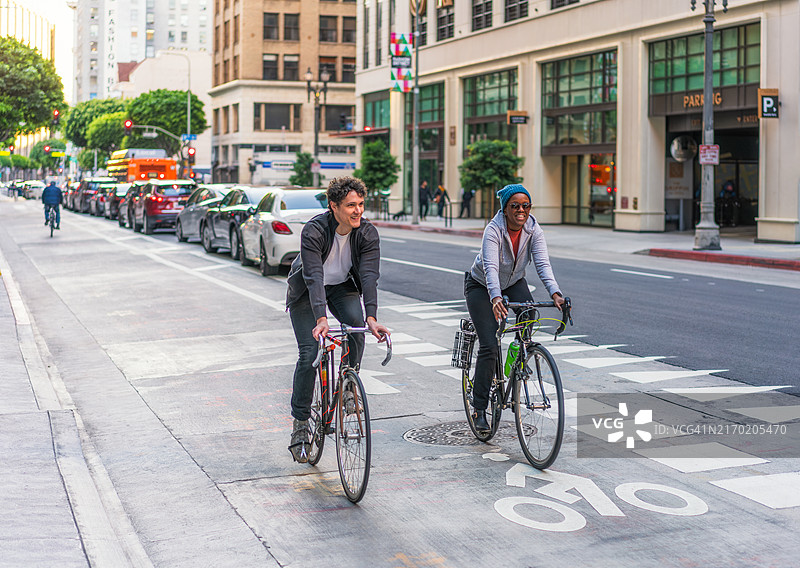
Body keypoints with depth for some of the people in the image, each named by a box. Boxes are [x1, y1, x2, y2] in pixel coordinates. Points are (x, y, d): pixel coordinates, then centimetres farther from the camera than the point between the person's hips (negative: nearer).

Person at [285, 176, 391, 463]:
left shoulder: (368, 233, -23)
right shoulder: (314, 231, -31)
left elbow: (370, 275, -32)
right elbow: (314, 276, -41)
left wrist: (371, 318, -47)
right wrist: (321, 318, -54)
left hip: (343, 286, 3)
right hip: (306, 290, -3)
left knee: (356, 327, -26)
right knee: (309, 353, -13)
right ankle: (300, 424, -2)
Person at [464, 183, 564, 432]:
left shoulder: (533, 230, -17)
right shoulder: (493, 230, -29)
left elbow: (542, 263, -26)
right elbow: (490, 267, -41)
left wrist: (555, 293, -43)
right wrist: (496, 298, -58)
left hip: (514, 283, 4)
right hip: (482, 286, -4)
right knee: (489, 347, -13)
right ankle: (479, 409, -2)